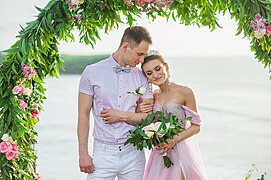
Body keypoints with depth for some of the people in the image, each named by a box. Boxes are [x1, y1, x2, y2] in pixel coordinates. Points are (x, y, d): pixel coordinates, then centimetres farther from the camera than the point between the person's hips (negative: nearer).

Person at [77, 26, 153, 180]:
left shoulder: (142, 77, 6)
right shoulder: (92, 73, -1)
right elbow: (83, 115, -1)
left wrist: (123, 116, -8)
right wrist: (83, 154, -5)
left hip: (133, 152, 2)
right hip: (103, 153, -2)